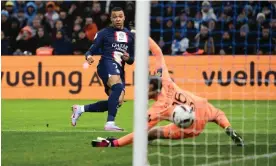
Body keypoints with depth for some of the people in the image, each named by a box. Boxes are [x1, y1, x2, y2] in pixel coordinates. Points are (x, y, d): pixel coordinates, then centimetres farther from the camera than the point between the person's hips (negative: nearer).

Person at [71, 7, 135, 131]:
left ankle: (81, 109, 12)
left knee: (117, 101, -6)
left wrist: (128, 58, 0)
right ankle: (110, 123, -40)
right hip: (107, 64, -6)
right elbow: (92, 50, 4)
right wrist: (89, 56, -20)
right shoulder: (104, 33, 8)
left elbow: (131, 60, 24)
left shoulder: (130, 36, 20)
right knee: (118, 87, -35)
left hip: (119, 70, 6)